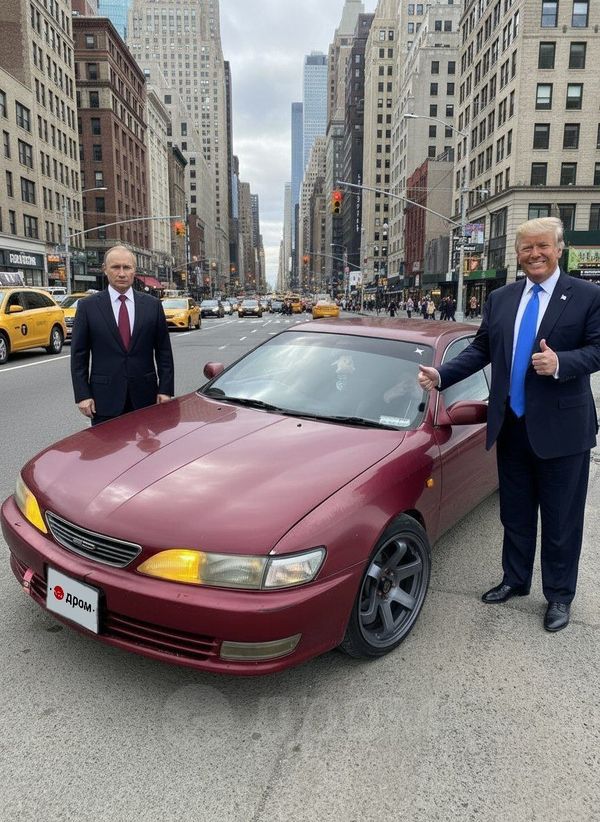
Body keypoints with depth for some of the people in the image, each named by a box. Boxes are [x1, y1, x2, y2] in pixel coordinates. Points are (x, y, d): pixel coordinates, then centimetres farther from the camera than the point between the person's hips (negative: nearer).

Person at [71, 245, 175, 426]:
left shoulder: (152, 305, 5)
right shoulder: (88, 307, 2)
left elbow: (164, 351, 6)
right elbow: (79, 355, 2)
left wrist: (165, 390, -1)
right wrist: (82, 395, -5)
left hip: (145, 396, 1)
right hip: (105, 398, -1)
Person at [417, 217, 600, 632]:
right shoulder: (500, 299, 9)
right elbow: (481, 349, 9)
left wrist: (560, 363, -26)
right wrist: (441, 375, -4)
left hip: (561, 429, -4)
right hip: (511, 425, 4)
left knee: (560, 519, 9)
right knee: (515, 513, 18)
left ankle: (559, 596, 28)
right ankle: (515, 580, 37)